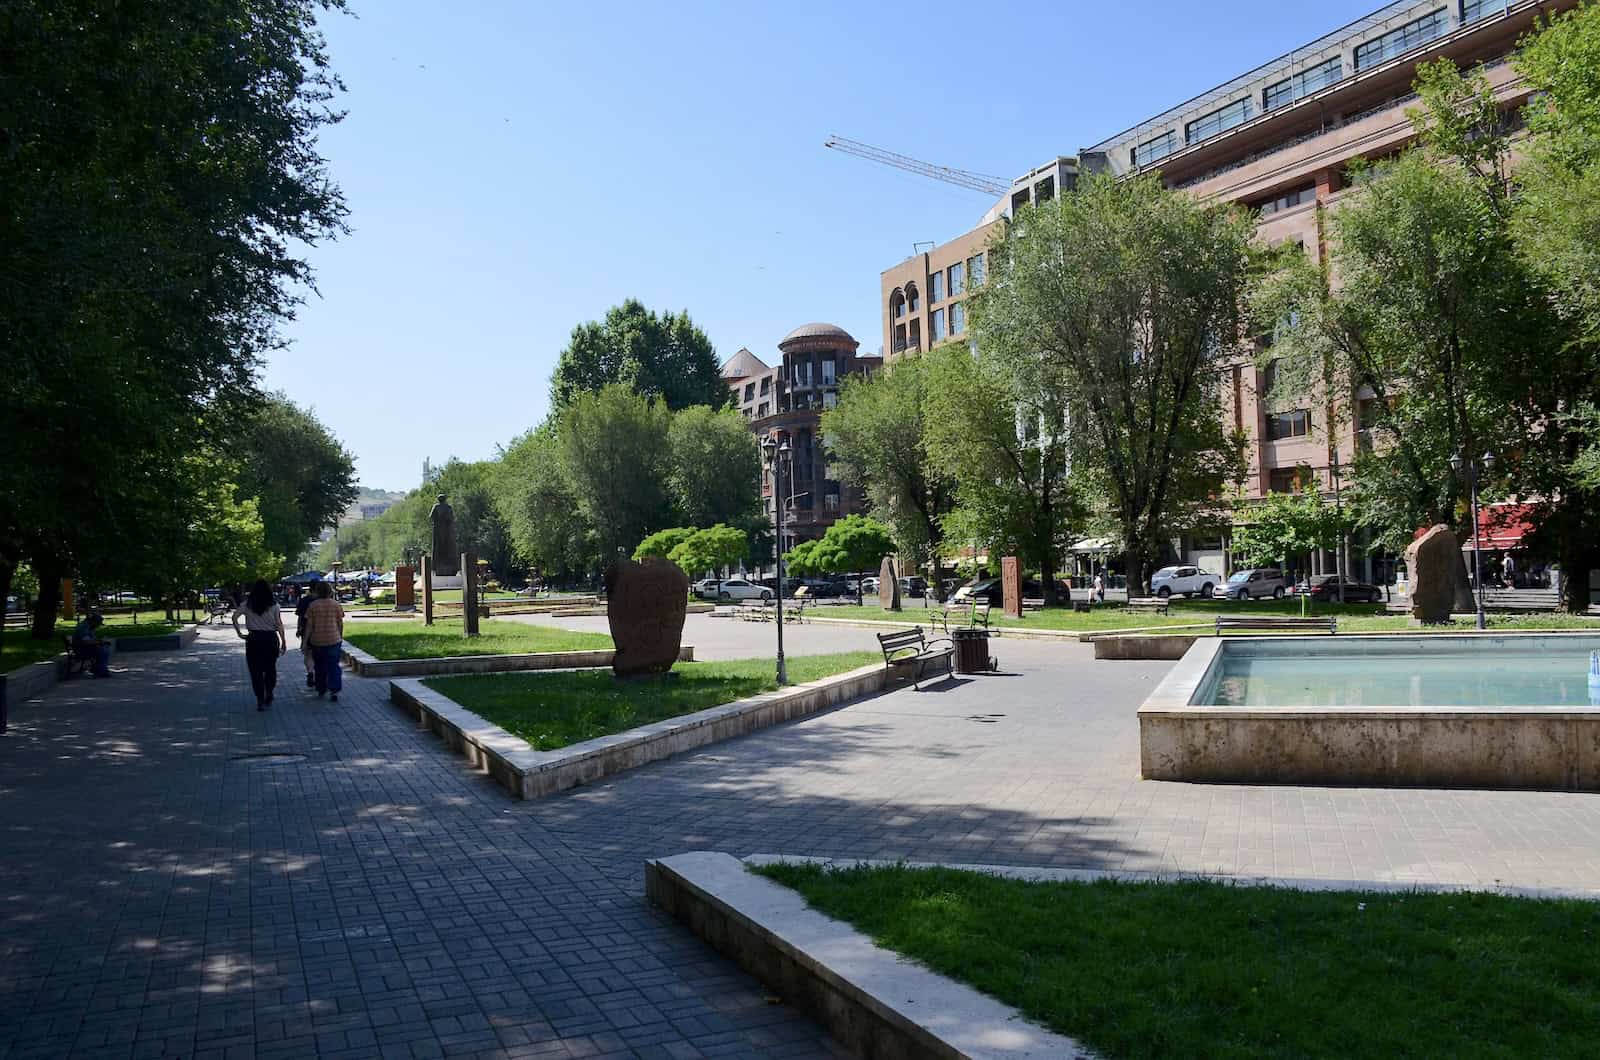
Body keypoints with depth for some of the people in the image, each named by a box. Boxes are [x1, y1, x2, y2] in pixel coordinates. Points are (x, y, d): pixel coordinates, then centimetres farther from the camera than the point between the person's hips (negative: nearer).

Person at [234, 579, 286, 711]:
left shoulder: (247, 604, 1)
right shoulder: (274, 605, -2)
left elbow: (234, 617, -10)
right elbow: (279, 625, -4)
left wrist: (239, 633, -2)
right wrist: (283, 641, 1)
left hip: (253, 639, 0)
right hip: (271, 638, 0)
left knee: (255, 670, 6)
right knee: (270, 668, 18)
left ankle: (260, 700, 4)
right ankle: (269, 693, 20)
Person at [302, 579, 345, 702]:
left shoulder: (313, 605, -6)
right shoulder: (336, 604, -3)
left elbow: (309, 625, -6)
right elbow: (340, 623, 3)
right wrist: (341, 637, 17)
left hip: (317, 641, 0)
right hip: (333, 640, 0)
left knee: (319, 667, 15)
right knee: (333, 666, 3)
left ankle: (321, 690, 23)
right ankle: (335, 691, -5)